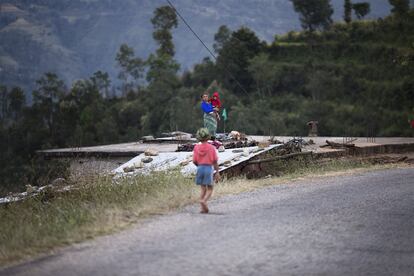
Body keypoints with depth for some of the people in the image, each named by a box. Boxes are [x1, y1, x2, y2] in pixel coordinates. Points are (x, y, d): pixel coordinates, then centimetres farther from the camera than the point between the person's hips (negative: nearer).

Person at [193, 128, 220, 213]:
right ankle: (203, 201, -21)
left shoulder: (196, 147, -2)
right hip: (209, 168, -3)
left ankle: (203, 208, 10)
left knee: (203, 189, 13)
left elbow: (194, 161, 1)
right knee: (210, 189, 6)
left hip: (200, 168, 3)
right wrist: (217, 172, 0)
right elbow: (215, 161, -6)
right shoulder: (211, 148, -7)